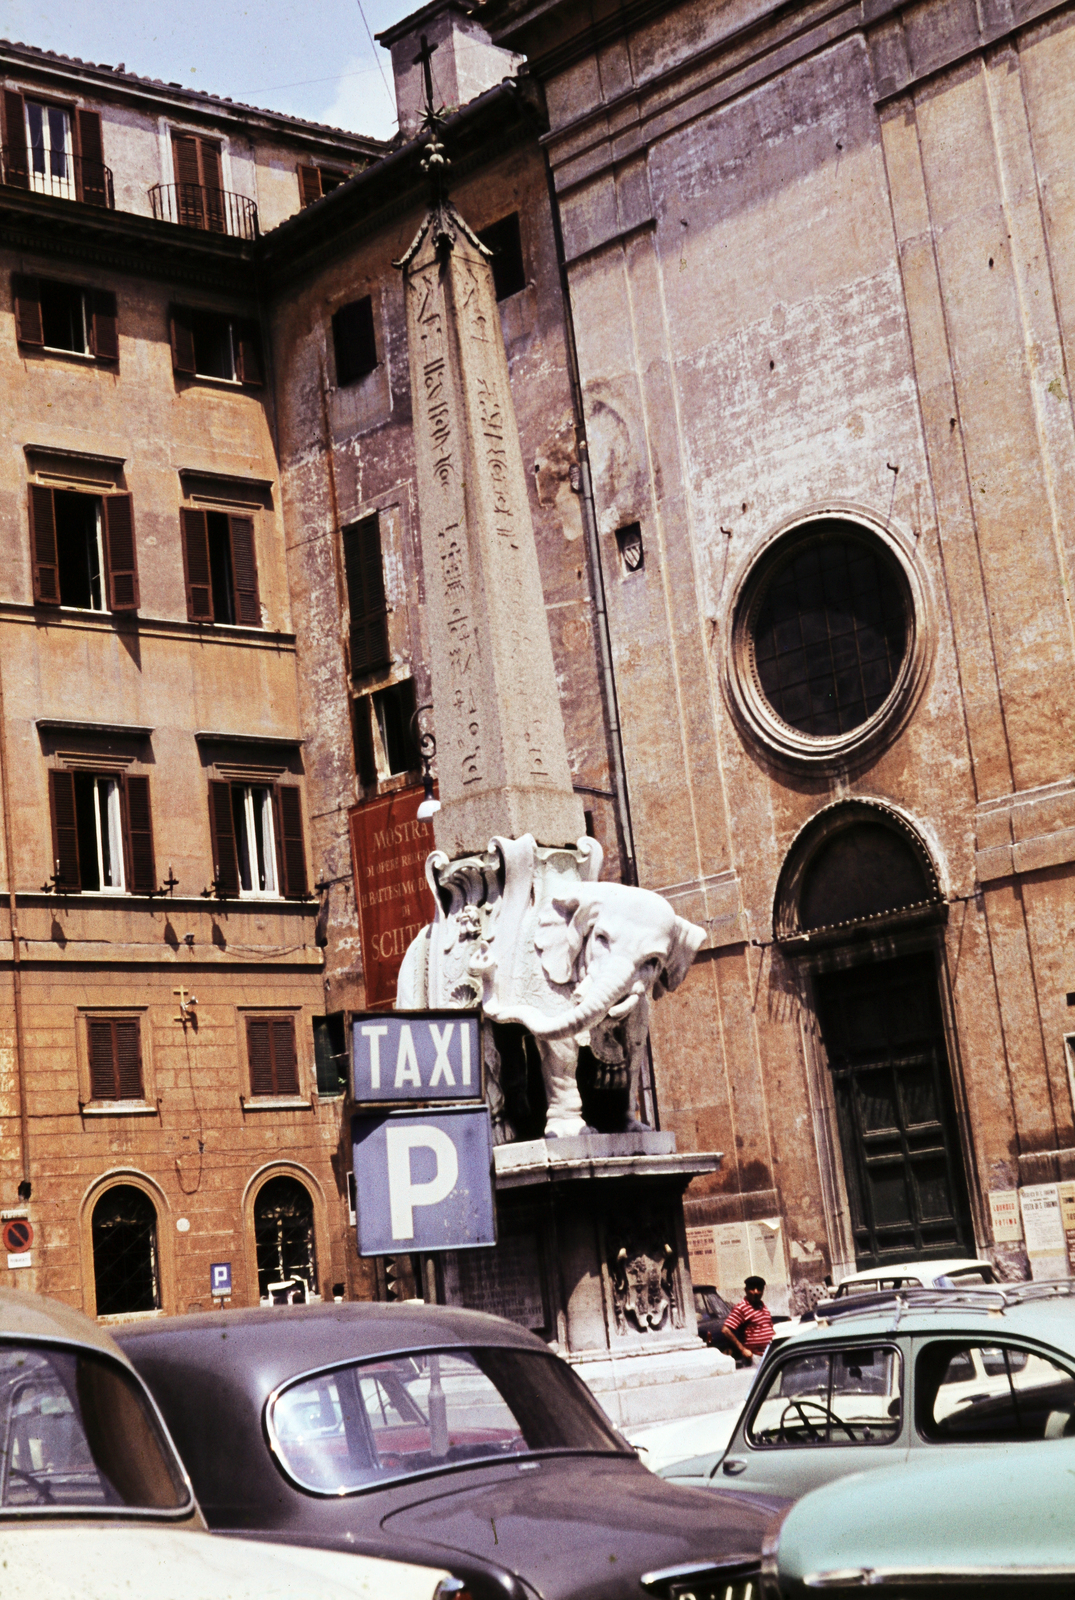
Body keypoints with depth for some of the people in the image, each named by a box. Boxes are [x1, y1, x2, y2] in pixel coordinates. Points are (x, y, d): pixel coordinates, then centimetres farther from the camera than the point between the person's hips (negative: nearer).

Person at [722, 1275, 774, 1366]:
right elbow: (726, 1330, -20)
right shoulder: (741, 1308, -12)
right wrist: (742, 1349, -18)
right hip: (755, 1357, -8)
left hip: (769, 1355, 8)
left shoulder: (763, 1306, 14)